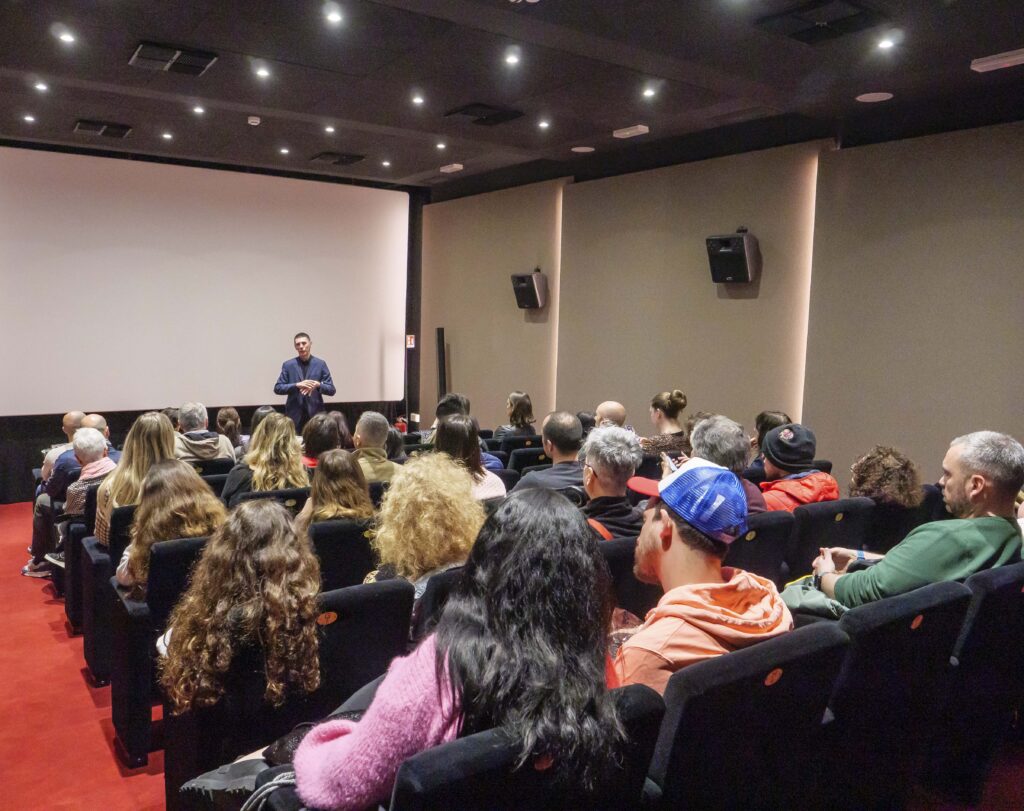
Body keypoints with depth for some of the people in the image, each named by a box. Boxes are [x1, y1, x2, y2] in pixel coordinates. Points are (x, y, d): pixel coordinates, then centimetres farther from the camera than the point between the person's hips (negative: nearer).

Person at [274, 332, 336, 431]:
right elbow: (277, 388, 0)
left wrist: (318, 384, -18)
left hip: (315, 414, 0)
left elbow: (331, 390, 2)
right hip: (295, 415, 0)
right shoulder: (288, 365, 5)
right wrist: (297, 385, -15)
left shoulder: (320, 364, 4)